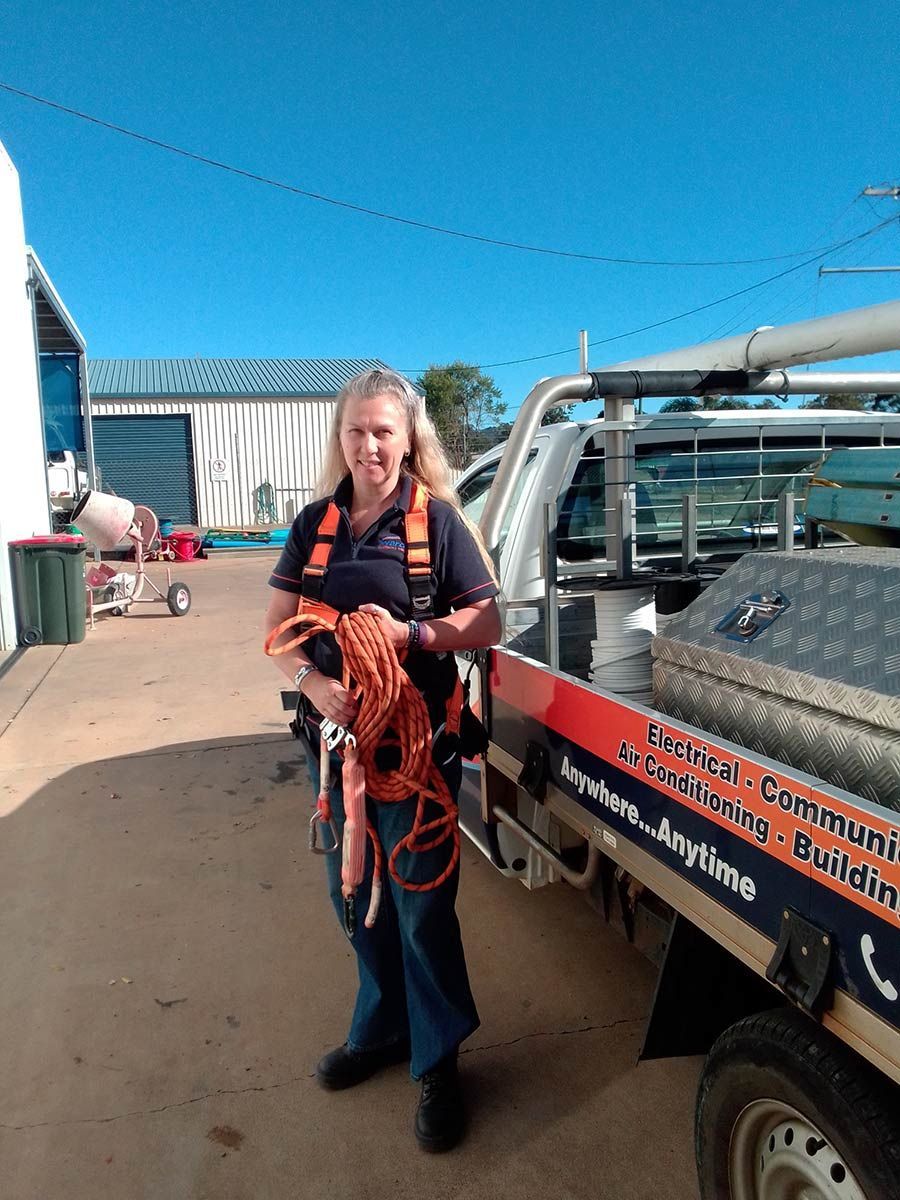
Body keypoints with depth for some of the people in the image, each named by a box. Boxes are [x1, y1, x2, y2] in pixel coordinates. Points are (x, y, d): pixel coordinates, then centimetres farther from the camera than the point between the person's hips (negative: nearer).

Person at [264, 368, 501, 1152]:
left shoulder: (438, 520, -6)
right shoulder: (317, 524, 5)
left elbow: (487, 623, -5)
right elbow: (280, 631, 3)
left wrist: (411, 634, -21)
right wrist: (315, 683, -16)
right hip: (335, 735, 5)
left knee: (422, 907, 5)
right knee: (356, 896, 18)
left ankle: (438, 1063, 25)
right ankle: (380, 1030, 41)